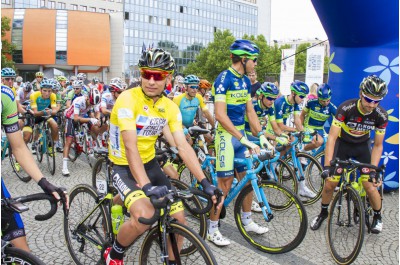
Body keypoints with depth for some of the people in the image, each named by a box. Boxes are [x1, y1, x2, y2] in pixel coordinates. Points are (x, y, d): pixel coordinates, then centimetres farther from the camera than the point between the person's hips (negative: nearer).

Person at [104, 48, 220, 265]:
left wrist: (204, 182, -20)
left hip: (150, 164, 6)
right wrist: (146, 186, -44)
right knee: (145, 216, -28)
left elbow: (183, 146, -10)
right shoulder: (128, 99, -22)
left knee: (178, 218, -1)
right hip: (124, 167, -5)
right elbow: (130, 147, -32)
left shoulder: (170, 107, -4)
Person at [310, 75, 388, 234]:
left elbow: (377, 145, -11)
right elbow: (332, 137, -29)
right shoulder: (346, 108, -29)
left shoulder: (381, 115, -20)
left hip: (362, 146, 1)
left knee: (370, 186, -11)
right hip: (342, 144, -1)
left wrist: (373, 170, -21)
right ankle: (323, 213, 23)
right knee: (329, 184, -5)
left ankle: (377, 216, 19)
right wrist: (327, 165, -36)